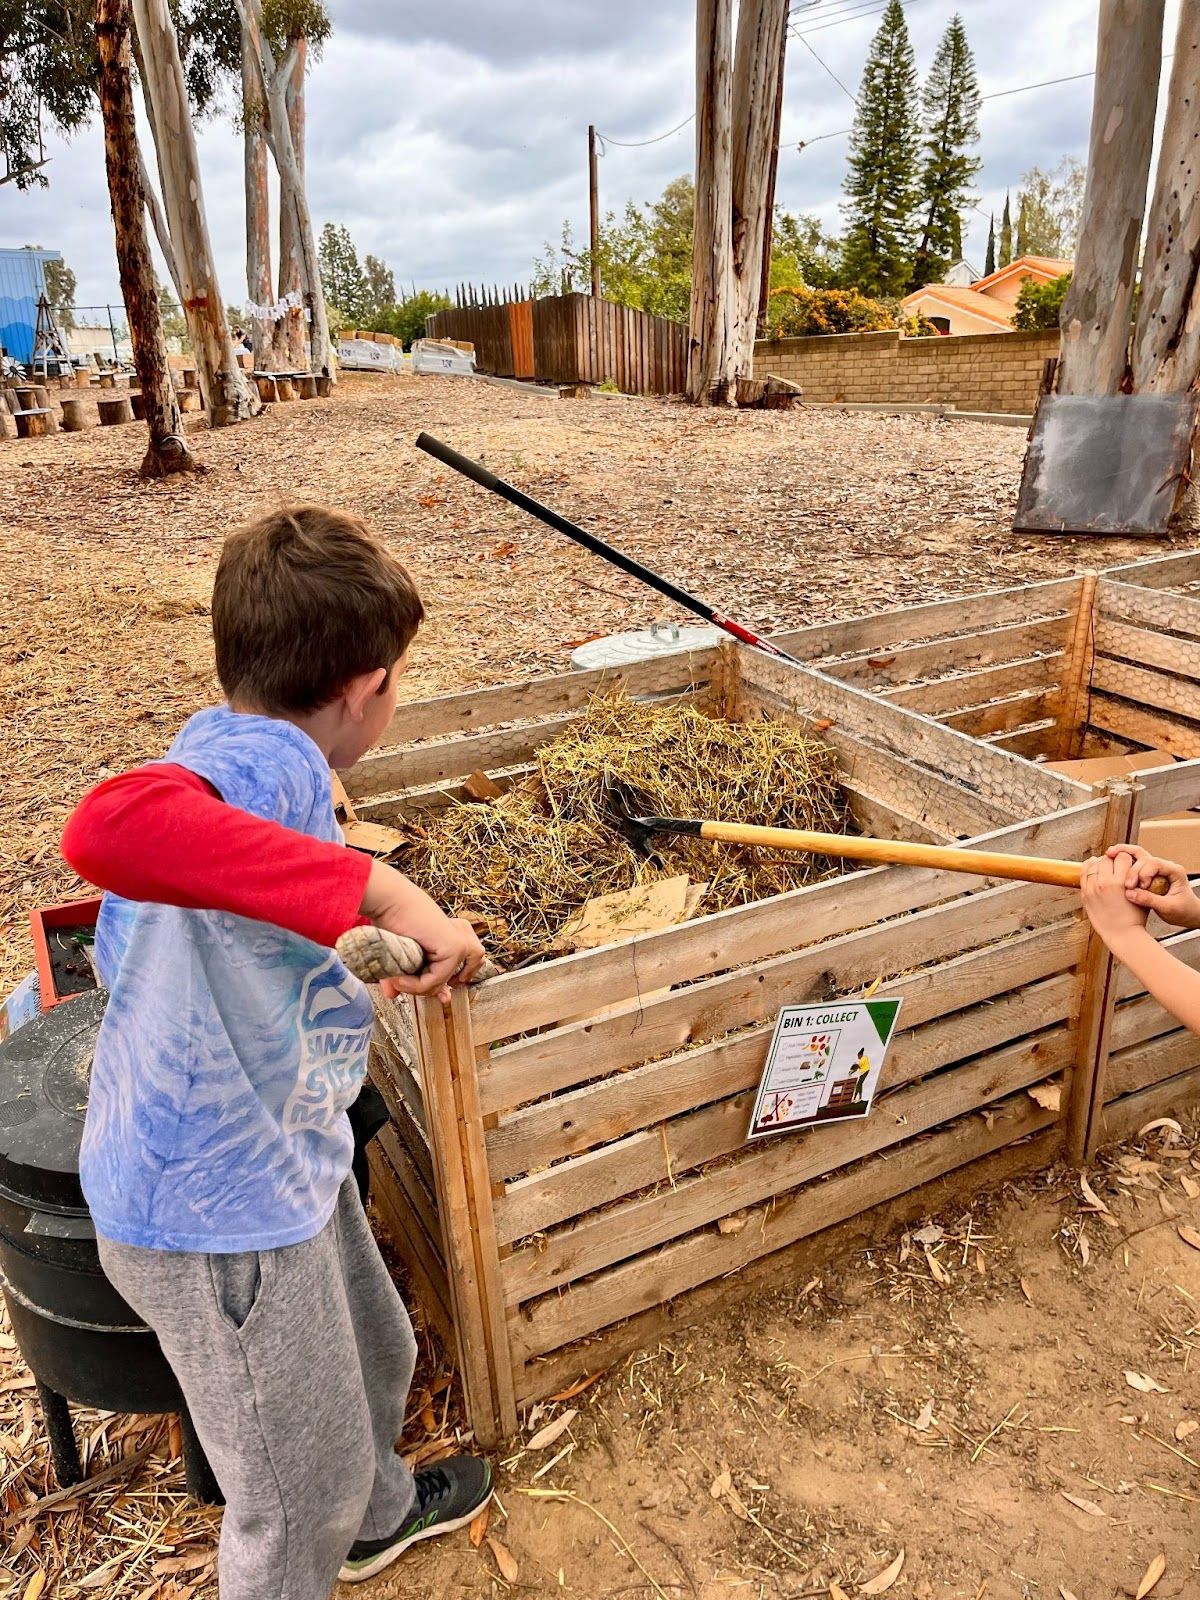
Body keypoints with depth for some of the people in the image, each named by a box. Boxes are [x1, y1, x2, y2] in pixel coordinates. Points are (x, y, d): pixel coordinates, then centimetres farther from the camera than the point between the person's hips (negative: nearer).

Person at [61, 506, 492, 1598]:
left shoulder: (223, 743, 1)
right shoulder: (266, 762, -29)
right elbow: (109, 828, -52)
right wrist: (376, 884, -48)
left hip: (282, 1161, 10)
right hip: (220, 1215, -10)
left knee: (373, 1354, 33)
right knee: (297, 1491, 17)